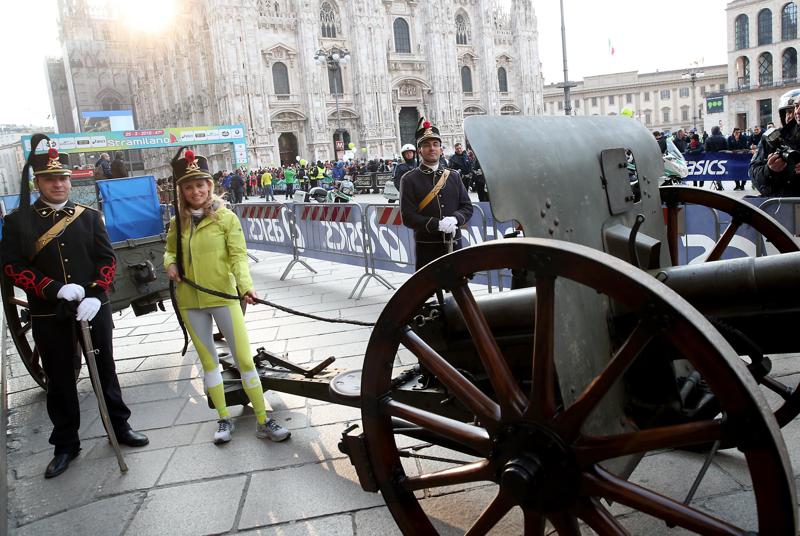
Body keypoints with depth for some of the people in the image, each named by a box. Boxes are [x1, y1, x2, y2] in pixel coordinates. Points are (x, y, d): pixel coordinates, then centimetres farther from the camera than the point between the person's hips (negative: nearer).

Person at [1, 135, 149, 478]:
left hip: (94, 309, 1)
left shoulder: (90, 216, 5)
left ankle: (120, 426, 29)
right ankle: (65, 445, 23)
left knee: (105, 370, 13)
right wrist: (56, 289, -19)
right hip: (49, 316, -1)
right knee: (59, 381, 9)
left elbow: (107, 259, 1)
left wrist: (95, 296, -14)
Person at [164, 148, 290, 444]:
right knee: (208, 361, 14)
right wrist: (170, 264, -7)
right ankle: (224, 419, 28)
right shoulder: (178, 222, 4)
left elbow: (238, 255, -13)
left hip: (223, 297, -4)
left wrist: (246, 285, -29)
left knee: (245, 358, -3)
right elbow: (170, 251, 17)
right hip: (190, 302, 4)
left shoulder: (226, 217, -6)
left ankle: (263, 421, 9)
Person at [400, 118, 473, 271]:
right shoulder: (409, 180, -2)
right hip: (427, 247, -4)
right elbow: (408, 217, -10)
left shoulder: (454, 176, 11)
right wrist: (437, 225, -21)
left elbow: (467, 208, 9)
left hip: (454, 245, 4)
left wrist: (455, 219, -13)